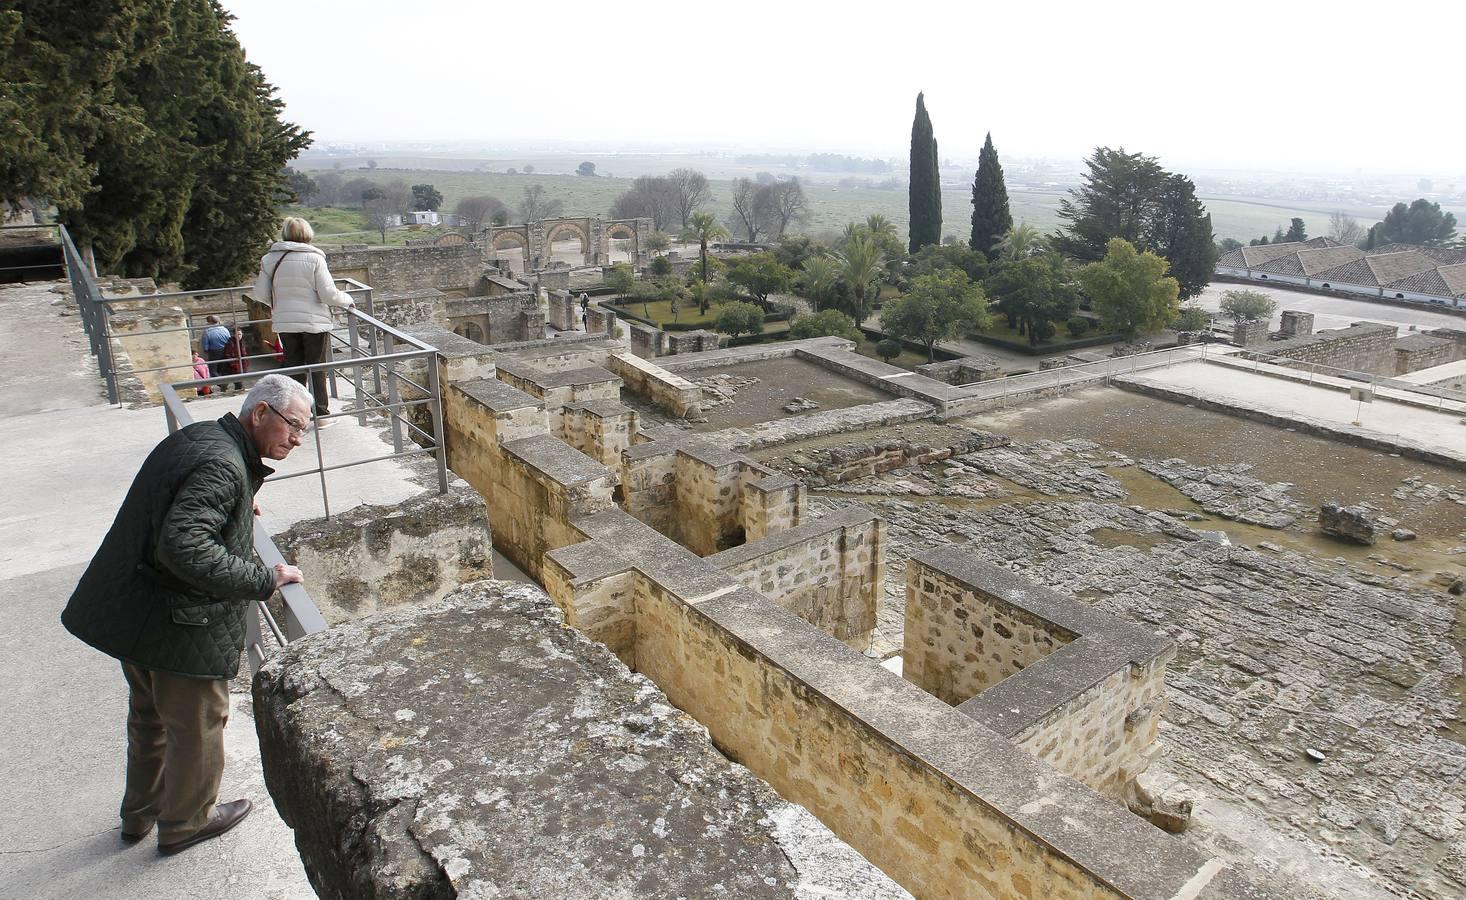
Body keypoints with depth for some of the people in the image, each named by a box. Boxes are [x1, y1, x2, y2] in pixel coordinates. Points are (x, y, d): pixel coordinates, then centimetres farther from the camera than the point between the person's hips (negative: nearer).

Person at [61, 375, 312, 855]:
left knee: (149, 716, 27)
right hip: (180, 627, -10)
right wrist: (264, 579, -31)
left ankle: (140, 813, 48)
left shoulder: (198, 436, 4)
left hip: (131, 612, 10)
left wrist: (235, 510, 21)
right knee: (198, 724, 13)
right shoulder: (222, 465, -27)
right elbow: (184, 547, -37)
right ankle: (187, 821, 34)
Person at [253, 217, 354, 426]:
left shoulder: (269, 259, 1)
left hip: (284, 323, 3)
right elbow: (328, 294, -13)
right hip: (314, 322, -3)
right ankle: (321, 414, 13)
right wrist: (347, 300, 6)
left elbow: (261, 294, 2)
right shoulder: (314, 258, -11)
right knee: (318, 368, 8)